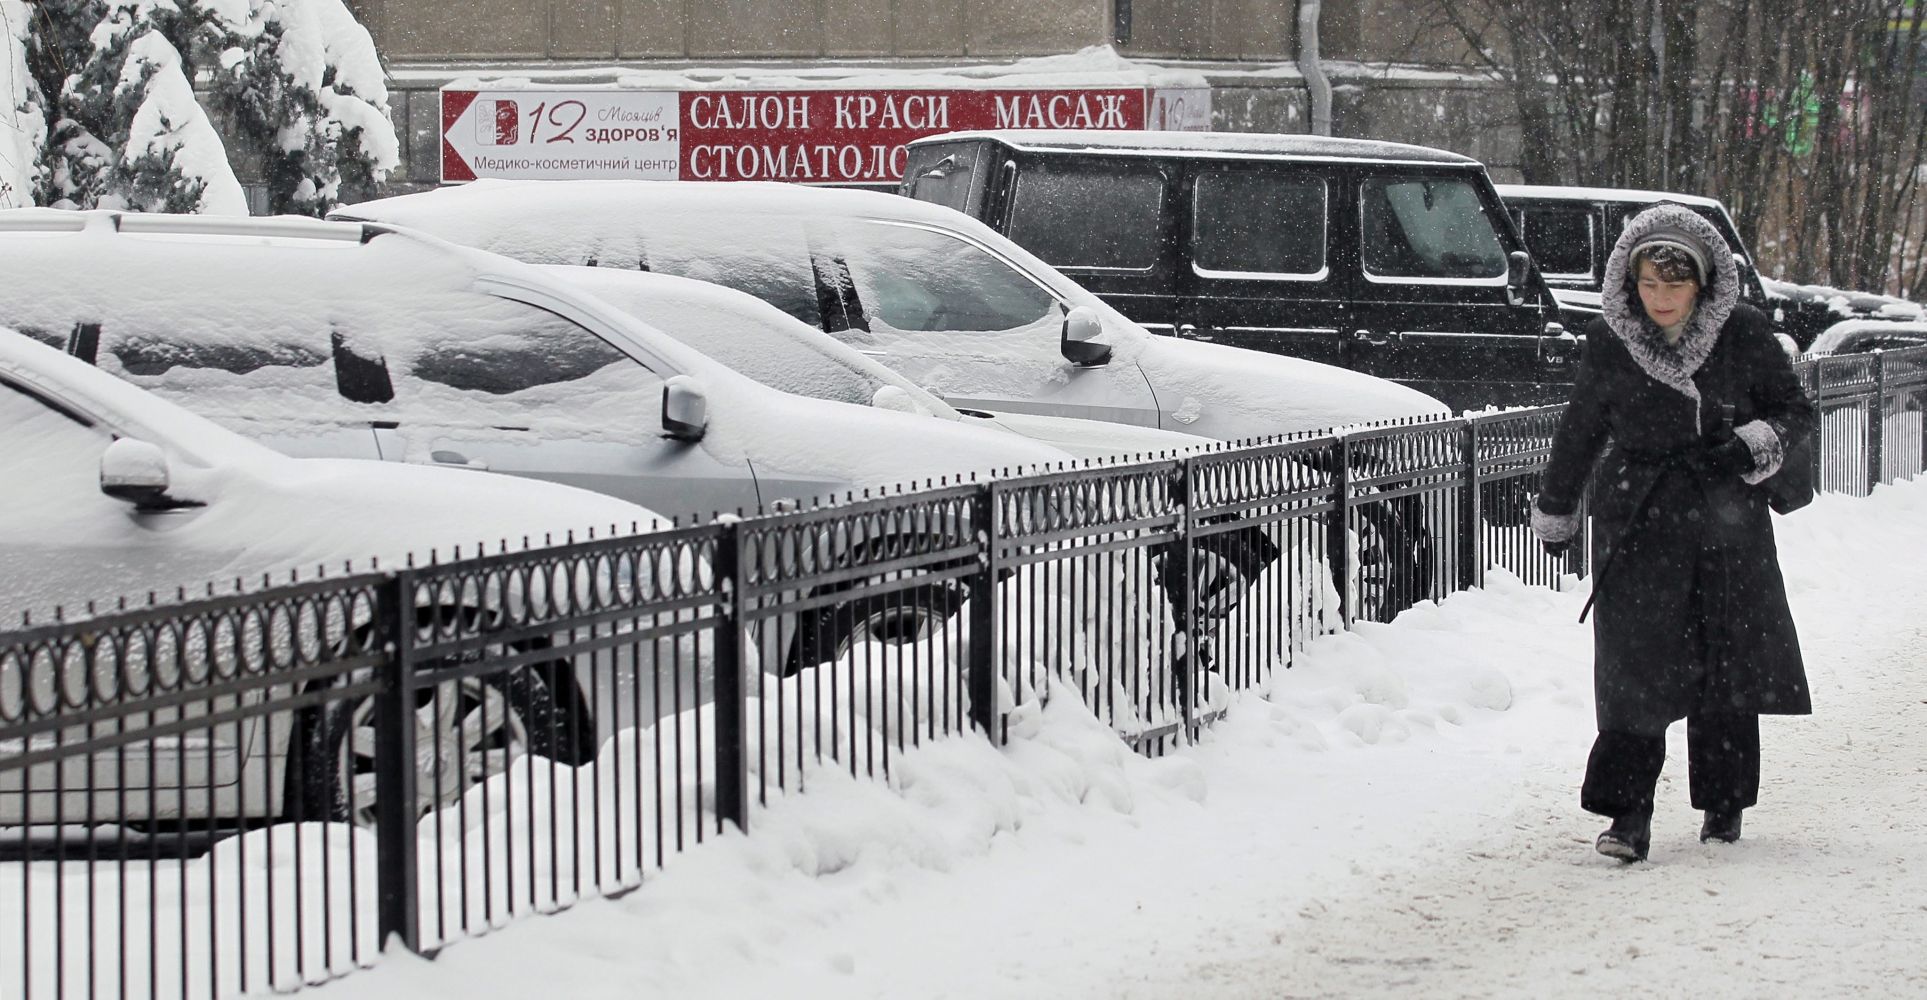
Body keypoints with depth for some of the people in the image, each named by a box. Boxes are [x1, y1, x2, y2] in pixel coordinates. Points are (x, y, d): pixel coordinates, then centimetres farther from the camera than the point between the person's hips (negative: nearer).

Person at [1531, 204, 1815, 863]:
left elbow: (1795, 409, 7)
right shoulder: (1610, 343, -1)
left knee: (1728, 663, 8)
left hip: (1726, 518, 0)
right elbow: (1579, 432, 13)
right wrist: (1555, 511, 21)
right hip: (1638, 519, 0)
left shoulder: (1744, 334, -4)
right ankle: (1628, 813, -9)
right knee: (1634, 665, -9)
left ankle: (1724, 802, 23)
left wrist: (1752, 444, -14)